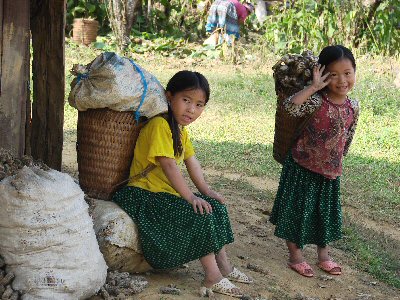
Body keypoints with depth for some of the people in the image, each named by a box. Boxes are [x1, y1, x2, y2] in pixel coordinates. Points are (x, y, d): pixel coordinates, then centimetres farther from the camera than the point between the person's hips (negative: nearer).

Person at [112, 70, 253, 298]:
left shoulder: (181, 129, 13)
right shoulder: (160, 125, -20)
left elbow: (192, 162, 10)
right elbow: (169, 165, -25)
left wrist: (205, 190, -2)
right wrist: (190, 196, -24)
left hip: (167, 193, 10)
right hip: (146, 197, -10)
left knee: (215, 206, 6)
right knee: (200, 214, -23)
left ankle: (224, 266, 12)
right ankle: (213, 278, -16)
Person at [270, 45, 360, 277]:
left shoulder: (353, 107, -4)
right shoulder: (316, 101, -20)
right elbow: (290, 106, -38)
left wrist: (337, 160, 15)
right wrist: (314, 87, -34)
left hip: (330, 171, 5)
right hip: (302, 168, -5)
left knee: (326, 213, 17)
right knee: (298, 210, 5)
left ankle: (324, 256, 34)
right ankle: (296, 256, 20)